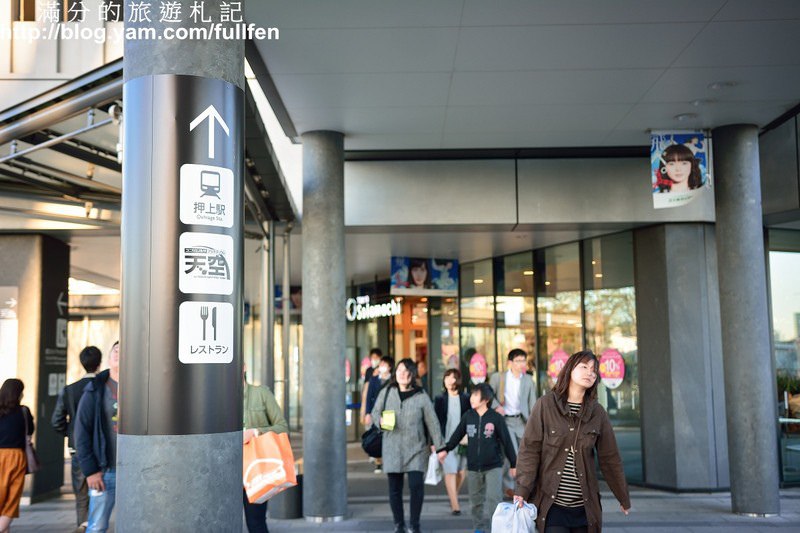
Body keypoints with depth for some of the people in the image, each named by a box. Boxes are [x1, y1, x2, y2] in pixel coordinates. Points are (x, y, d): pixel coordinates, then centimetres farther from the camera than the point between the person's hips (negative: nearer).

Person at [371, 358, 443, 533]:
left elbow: (432, 421, 1)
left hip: (416, 449, -1)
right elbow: (375, 413, 10)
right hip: (392, 448, 2)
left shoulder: (421, 396, -1)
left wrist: (437, 445, -1)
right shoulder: (386, 392, 3)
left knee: (416, 485, -11)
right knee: (394, 489, 6)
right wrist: (380, 420, -13)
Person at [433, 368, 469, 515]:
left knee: (462, 471, 7)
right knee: (450, 471, -6)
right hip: (446, 440, -1)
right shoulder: (440, 399, 2)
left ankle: (453, 495, 32)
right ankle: (455, 504, -5)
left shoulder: (466, 399, 3)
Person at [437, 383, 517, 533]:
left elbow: (506, 441, -5)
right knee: (476, 500, 12)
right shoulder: (468, 416, 0)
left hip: (493, 466, -4)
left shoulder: (496, 418, -9)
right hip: (473, 467, 4)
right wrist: (445, 450, -2)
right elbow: (457, 435, 7)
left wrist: (513, 463, -2)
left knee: (493, 498, -11)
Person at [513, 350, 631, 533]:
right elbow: (529, 449, -5)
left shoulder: (597, 412, 6)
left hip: (585, 508, 3)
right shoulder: (546, 405, -2)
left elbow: (610, 458, 12)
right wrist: (522, 490, -13)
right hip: (552, 505, -3)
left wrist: (624, 498, 16)